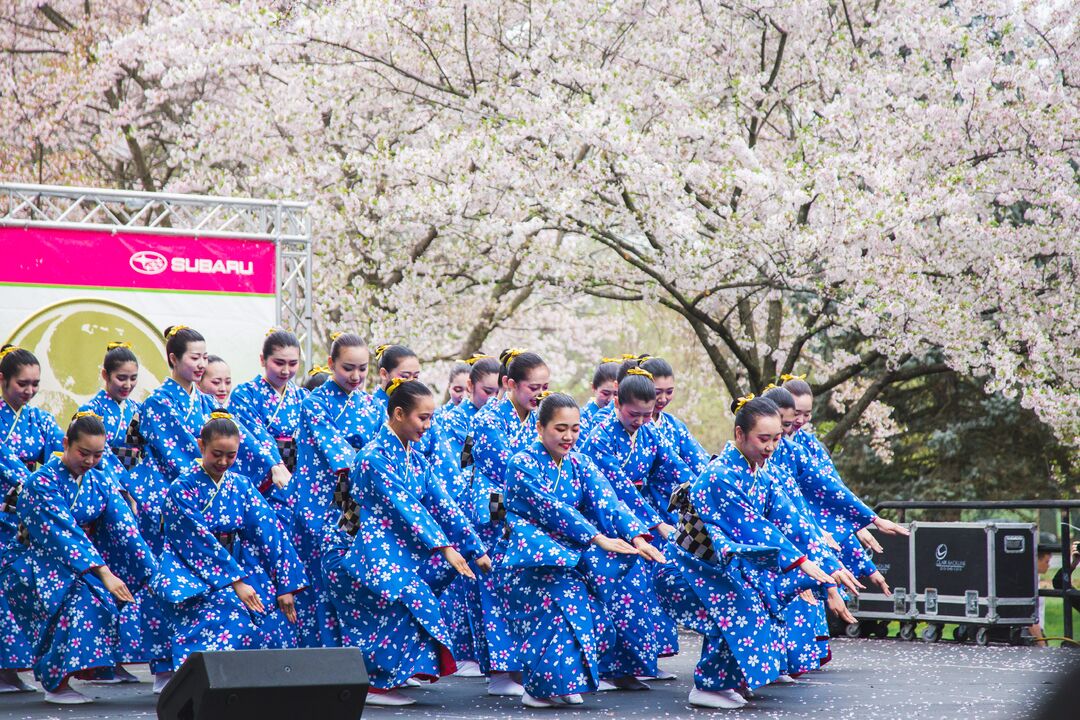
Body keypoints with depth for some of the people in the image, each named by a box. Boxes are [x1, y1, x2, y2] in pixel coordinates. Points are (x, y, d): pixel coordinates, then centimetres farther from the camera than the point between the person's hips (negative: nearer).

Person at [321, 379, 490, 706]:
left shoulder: (415, 458, 10)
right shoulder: (375, 456, -16)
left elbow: (443, 505, 6)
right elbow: (405, 507, -23)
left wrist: (476, 551, 0)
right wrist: (444, 548, -27)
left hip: (389, 549, 9)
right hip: (354, 552, -9)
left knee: (447, 566, -8)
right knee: (410, 594, -25)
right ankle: (375, 684, -15)